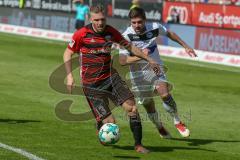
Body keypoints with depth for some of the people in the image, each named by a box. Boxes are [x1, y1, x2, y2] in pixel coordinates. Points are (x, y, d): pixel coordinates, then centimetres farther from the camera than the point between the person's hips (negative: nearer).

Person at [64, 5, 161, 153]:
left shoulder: (111, 32, 2)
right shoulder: (82, 34, -10)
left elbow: (129, 46, 16)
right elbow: (68, 53, 2)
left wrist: (149, 59, 15)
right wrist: (69, 75, -9)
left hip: (111, 76, 4)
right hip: (92, 84, -4)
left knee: (131, 106, -14)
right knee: (109, 122, -10)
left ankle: (138, 144, -3)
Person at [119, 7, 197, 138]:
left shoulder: (154, 28, -12)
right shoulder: (127, 36, -20)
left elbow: (169, 34, 11)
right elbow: (122, 61, -27)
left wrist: (185, 46, 16)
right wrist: (140, 56, -42)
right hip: (139, 73, 0)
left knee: (164, 94, -25)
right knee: (148, 105, 8)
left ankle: (177, 122, -4)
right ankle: (160, 128, 37)